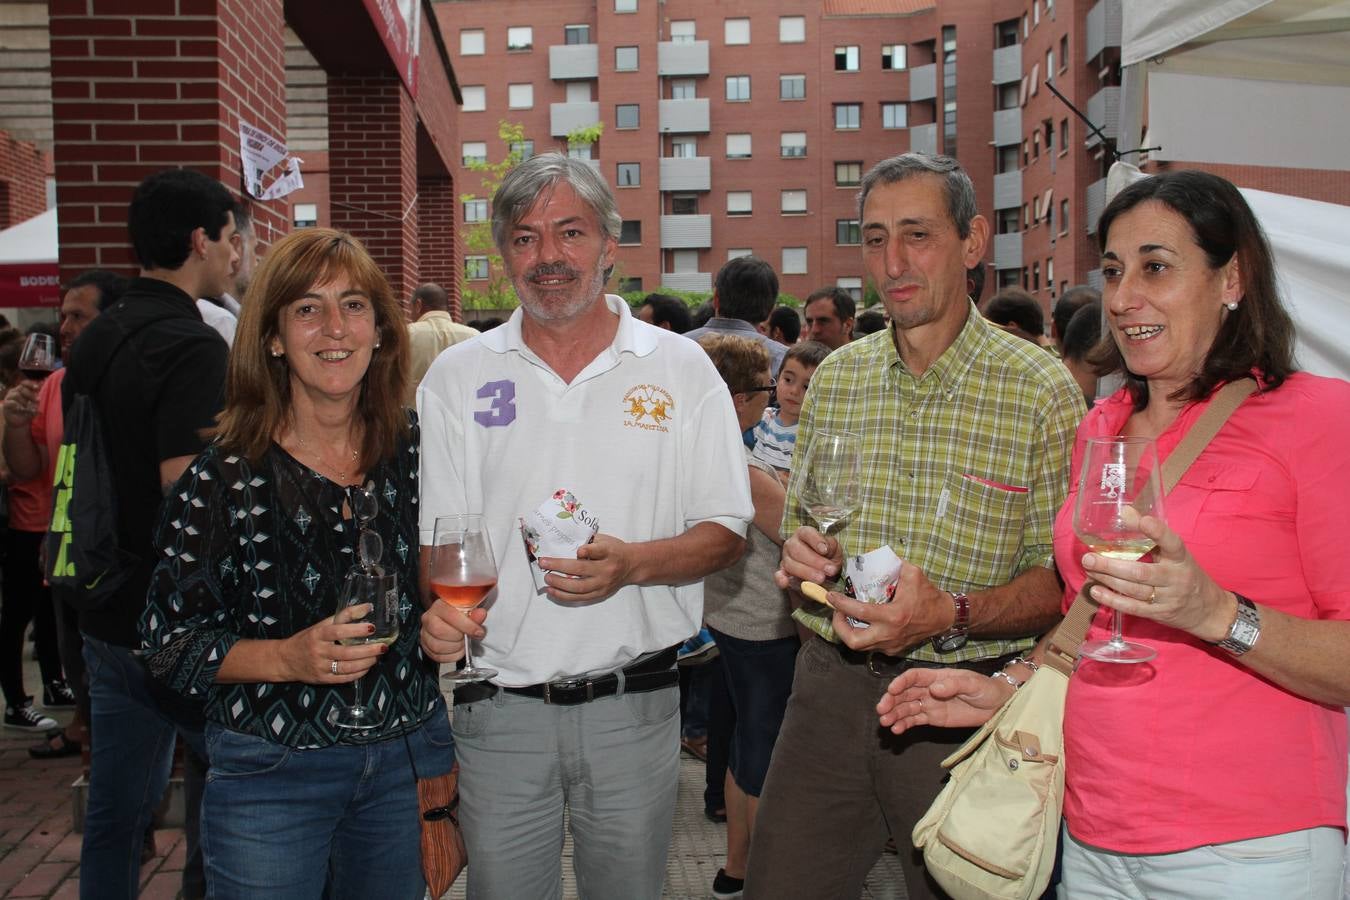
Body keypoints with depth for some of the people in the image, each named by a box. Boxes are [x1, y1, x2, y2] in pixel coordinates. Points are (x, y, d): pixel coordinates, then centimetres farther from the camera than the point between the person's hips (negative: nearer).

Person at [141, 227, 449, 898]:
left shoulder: (416, 451, -1)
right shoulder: (224, 474, -11)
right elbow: (168, 642, -8)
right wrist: (288, 657, -21)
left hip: (409, 756, 3)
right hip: (271, 773, -3)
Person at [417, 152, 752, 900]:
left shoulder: (679, 368, 0)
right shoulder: (456, 376, 3)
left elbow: (726, 531, 0)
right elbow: (436, 537, 4)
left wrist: (633, 563, -19)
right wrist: (438, 607, -18)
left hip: (634, 704, 0)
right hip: (497, 707, 1)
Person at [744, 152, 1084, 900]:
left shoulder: (1040, 389, -7)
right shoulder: (835, 378, 8)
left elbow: (1060, 578, -9)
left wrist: (954, 614, -25)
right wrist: (801, 555, -5)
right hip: (830, 688, 4)